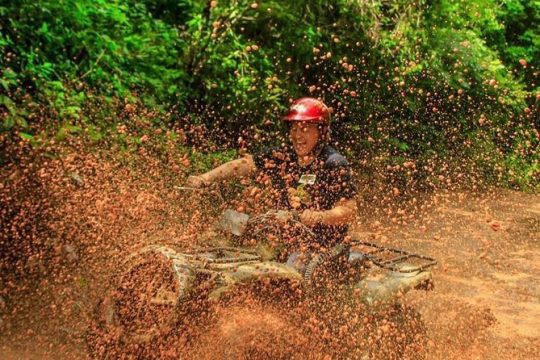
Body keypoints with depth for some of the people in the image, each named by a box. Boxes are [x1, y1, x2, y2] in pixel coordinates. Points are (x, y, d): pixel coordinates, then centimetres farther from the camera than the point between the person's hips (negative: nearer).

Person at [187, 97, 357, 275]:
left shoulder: (335, 165, -9)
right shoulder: (281, 156, 5)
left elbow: (349, 210, -13)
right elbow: (244, 164, 2)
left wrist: (318, 217, -31)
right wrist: (205, 178, -9)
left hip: (320, 239, -6)